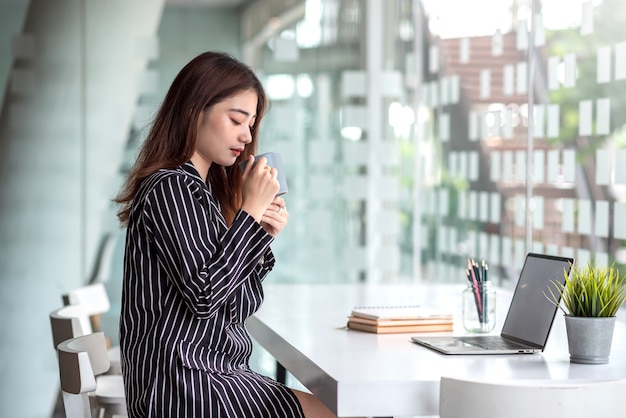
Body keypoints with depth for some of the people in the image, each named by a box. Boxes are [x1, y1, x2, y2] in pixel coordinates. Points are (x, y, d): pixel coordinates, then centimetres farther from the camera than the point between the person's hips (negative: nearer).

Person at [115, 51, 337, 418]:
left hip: (216, 371, 9)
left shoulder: (204, 190, 16)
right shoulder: (171, 188, -12)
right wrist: (251, 210, -14)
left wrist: (263, 235, 1)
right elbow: (203, 296, -20)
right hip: (186, 387, -9)